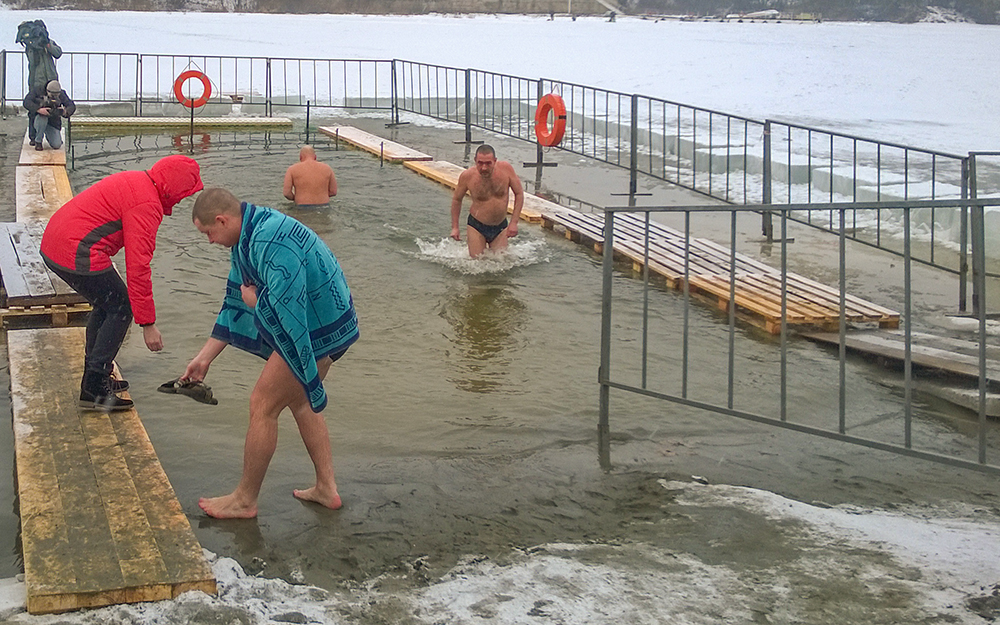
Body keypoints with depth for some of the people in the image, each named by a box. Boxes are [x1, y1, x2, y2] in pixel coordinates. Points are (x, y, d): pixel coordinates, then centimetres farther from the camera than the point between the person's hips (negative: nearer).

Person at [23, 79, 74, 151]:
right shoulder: (37, 91, -13)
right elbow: (26, 103, -24)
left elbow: (72, 106, -9)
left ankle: (47, 135, 21)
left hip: (53, 123, 2)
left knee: (57, 145, -16)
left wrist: (65, 111, -34)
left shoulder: (61, 94, -5)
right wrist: (39, 109, -42)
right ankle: (38, 141, -15)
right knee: (42, 118, -39)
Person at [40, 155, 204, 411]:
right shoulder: (147, 205, -16)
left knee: (105, 305, 22)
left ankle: (95, 378, 31)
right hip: (77, 254, -10)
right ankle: (94, 389, 2)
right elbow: (138, 267, -19)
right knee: (121, 310, 1)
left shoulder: (136, 181, 15)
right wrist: (148, 324, -15)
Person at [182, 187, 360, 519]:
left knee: (263, 406, -1)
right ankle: (326, 488, 30)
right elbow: (236, 302, 15)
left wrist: (255, 301, -10)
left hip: (318, 330, -11)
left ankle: (245, 500, 13)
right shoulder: (246, 237, 8)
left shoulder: (271, 243, -27)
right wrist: (204, 357, 15)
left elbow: (283, 307, -33)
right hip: (324, 324, 11)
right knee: (299, 401, 23)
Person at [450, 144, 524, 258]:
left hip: (501, 227, 2)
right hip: (476, 227, -2)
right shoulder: (467, 176, -17)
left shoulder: (505, 168, -16)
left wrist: (514, 223, -8)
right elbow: (457, 199, 2)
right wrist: (455, 227, 2)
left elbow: (519, 193, -3)